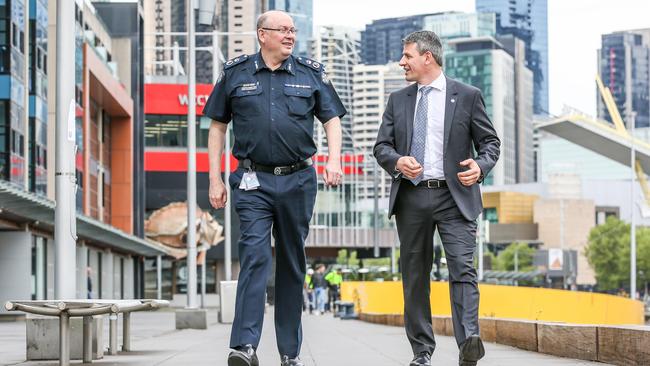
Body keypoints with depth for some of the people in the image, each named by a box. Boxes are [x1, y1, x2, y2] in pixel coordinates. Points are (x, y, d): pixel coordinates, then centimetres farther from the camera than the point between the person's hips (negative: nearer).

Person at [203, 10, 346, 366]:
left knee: (292, 263, 8)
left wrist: (334, 160, -7)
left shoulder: (311, 73, 8)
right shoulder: (236, 73, 5)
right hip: (253, 181, -2)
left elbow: (332, 119, 11)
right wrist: (215, 179, 3)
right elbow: (217, 126, 9)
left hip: (298, 180, 2)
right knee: (254, 256, -16)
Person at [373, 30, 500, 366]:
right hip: (411, 198, 4)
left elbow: (490, 141, 6)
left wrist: (480, 167, -15)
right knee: (415, 276, 6)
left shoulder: (467, 96, 4)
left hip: (454, 197, -4)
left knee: (462, 269, -17)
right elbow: (381, 146, 10)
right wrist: (397, 161, -12)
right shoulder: (398, 100, 13)